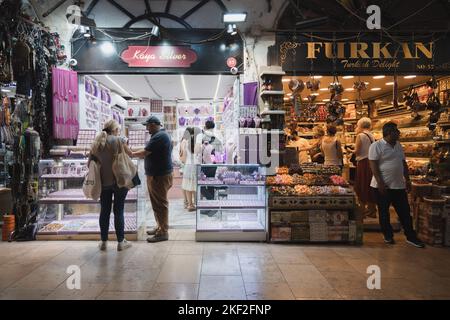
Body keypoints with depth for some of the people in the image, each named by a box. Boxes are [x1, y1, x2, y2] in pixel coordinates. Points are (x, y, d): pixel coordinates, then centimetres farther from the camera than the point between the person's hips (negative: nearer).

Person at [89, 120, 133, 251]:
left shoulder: (96, 143, 5)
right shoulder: (118, 140, -9)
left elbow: (90, 164, 8)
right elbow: (130, 154, 0)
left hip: (103, 182, 4)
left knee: (104, 211, 13)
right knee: (118, 211, 4)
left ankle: (103, 242, 20)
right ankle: (121, 242, 12)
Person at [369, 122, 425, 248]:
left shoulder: (398, 145, 11)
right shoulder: (376, 146, -11)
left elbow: (403, 163, 17)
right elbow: (373, 165, -16)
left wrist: (407, 180, 12)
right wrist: (380, 183, -20)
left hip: (399, 185, 6)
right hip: (383, 186, -6)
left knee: (405, 212, 9)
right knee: (384, 212, 7)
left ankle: (411, 237, 19)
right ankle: (388, 235, 22)